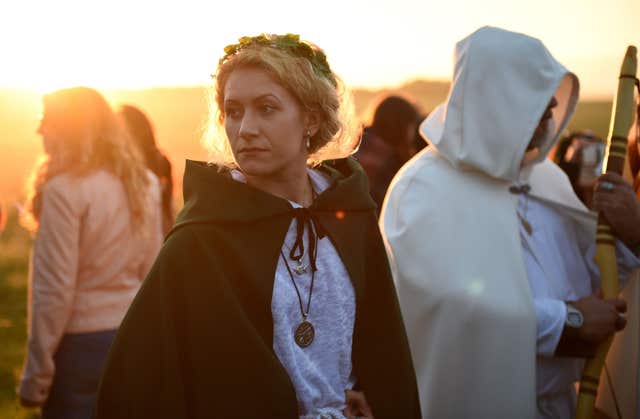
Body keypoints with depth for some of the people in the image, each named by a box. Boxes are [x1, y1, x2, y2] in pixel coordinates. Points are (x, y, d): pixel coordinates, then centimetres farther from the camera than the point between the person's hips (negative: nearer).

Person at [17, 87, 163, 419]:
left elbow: (55, 290, -15)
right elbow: (151, 272, 10)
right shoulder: (144, 184, 6)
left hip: (81, 344, -6)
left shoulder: (64, 190, -14)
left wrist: (35, 378, -9)